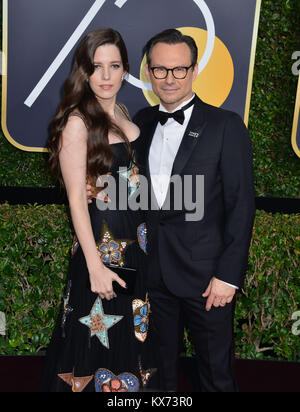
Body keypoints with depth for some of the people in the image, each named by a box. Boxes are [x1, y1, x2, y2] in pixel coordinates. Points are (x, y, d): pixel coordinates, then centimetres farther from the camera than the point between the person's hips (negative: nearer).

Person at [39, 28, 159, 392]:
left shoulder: (122, 113, 7)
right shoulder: (77, 122, -14)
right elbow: (76, 198, -16)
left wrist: (148, 230, 8)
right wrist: (95, 266, -18)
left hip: (137, 238, 7)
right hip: (101, 241, -7)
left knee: (133, 331, 21)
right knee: (100, 337, 9)